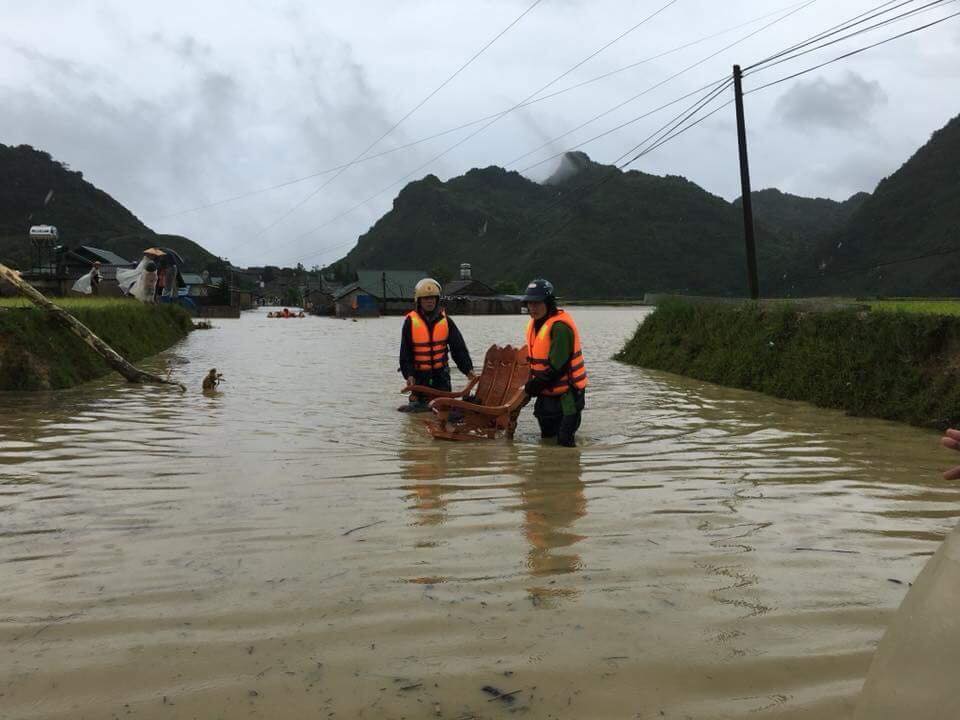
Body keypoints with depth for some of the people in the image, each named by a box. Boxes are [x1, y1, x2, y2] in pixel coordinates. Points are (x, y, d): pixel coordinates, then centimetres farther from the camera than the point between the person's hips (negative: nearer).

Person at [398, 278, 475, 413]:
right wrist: (408, 375, -13)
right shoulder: (411, 321, -6)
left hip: (441, 372, 2)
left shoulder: (445, 320, -1)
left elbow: (459, 347, -1)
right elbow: (405, 352, -4)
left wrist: (468, 369, -11)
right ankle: (416, 400, 36)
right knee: (419, 406, 5)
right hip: (419, 373, -1)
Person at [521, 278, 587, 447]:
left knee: (565, 441, -7)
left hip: (566, 395, -9)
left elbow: (556, 367, -24)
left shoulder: (560, 327, -20)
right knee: (547, 438, 18)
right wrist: (532, 383, 9)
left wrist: (534, 385, -16)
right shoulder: (534, 323, 9)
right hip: (546, 394, 9)